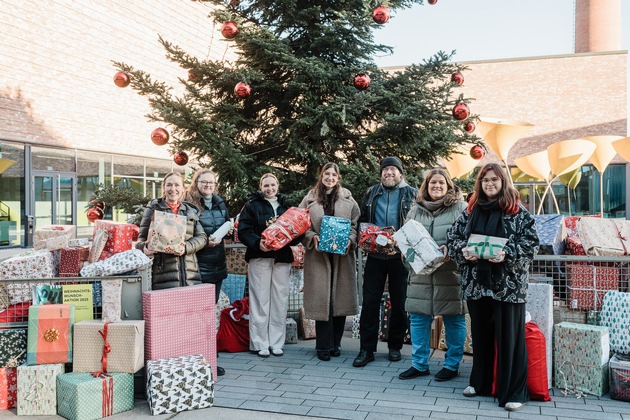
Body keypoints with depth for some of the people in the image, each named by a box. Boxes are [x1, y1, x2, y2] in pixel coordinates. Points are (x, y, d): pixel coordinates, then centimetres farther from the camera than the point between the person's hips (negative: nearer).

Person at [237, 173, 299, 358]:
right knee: (260, 300, -3)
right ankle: (260, 343, 5)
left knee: (280, 300, 4)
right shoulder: (252, 205, 5)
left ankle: (276, 342, 12)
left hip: (282, 258, 3)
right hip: (259, 257, -3)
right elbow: (243, 231, -4)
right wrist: (257, 242, -21)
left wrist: (291, 238, -8)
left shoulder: (286, 206, 17)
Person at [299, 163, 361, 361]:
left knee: (340, 297, 4)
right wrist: (312, 237, -12)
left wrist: (350, 240, -10)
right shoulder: (310, 199, 6)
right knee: (321, 298, -2)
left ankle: (336, 343, 18)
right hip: (318, 255, -1)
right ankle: (324, 345, 8)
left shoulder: (347, 199, 8)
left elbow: (356, 223, 6)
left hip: (342, 255, 1)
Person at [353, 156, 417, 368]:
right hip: (375, 254, 2)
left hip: (401, 255, -2)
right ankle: (367, 349, 7)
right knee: (370, 301, 0)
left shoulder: (412, 194, 3)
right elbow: (362, 220, 16)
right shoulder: (371, 193, 11)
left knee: (399, 302, 8)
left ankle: (395, 346, 22)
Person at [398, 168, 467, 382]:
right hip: (421, 272, 4)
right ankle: (419, 364, 19)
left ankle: (452, 365, 19)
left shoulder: (460, 208, 0)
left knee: (453, 320, 5)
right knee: (418, 318, 7)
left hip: (451, 272, -4)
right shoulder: (415, 210, 13)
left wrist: (450, 250, -20)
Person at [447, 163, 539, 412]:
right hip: (476, 282, 4)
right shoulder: (471, 211, 11)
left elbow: (531, 242, -7)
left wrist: (507, 254, -22)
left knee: (509, 337, 0)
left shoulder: (518, 212, -2)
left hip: (508, 284, -4)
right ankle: (480, 383, 29)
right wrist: (463, 251, -9)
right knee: (480, 334, 14)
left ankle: (513, 392, 10)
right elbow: (453, 237, 11)